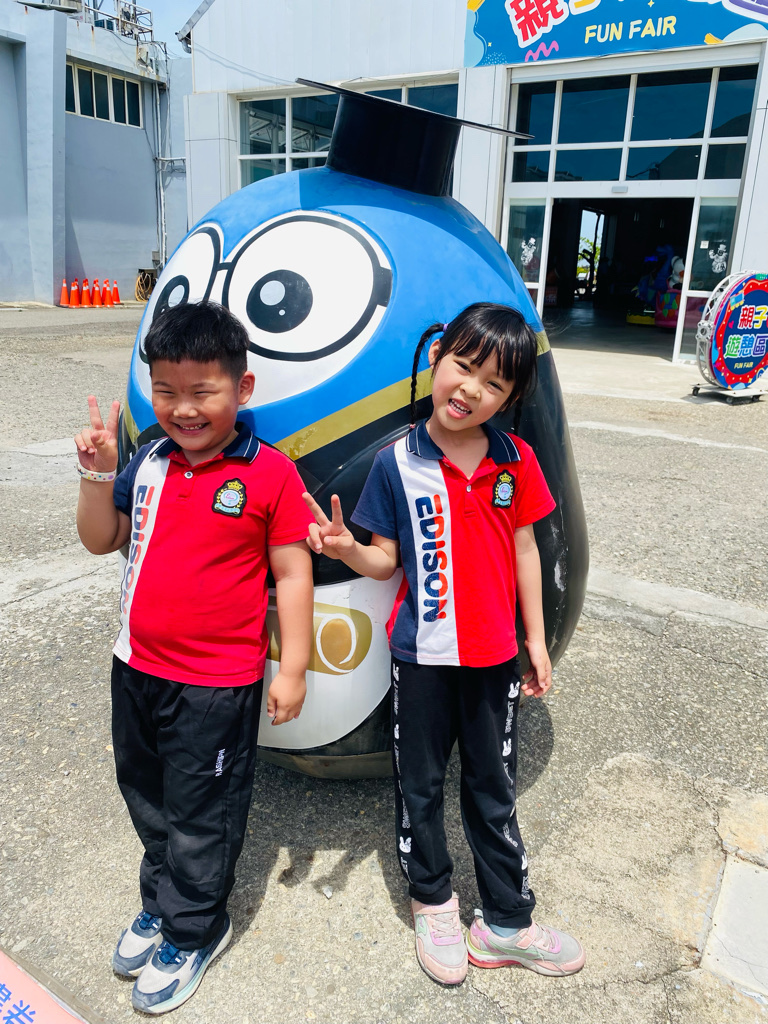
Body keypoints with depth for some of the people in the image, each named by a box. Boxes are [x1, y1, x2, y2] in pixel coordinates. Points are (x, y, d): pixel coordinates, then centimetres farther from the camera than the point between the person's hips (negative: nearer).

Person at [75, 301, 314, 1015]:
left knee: (200, 816, 13)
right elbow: (101, 542, 7)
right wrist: (99, 475, -9)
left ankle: (192, 933, 38)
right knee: (147, 799, 25)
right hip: (137, 668, 6)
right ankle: (159, 903, 50)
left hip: (218, 684, -6)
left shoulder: (271, 474, -15)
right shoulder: (149, 464, 0)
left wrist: (293, 668, -12)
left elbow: (292, 574, -12)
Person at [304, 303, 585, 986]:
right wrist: (346, 548, -27)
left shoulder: (516, 460, -4)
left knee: (493, 789, 18)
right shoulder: (397, 464, -10)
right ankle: (433, 905, 40)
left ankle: (507, 924, 36)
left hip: (496, 655, 2)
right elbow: (387, 560, -5)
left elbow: (524, 549, 4)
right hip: (422, 655, -1)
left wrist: (537, 640, 5)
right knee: (420, 785, 16)